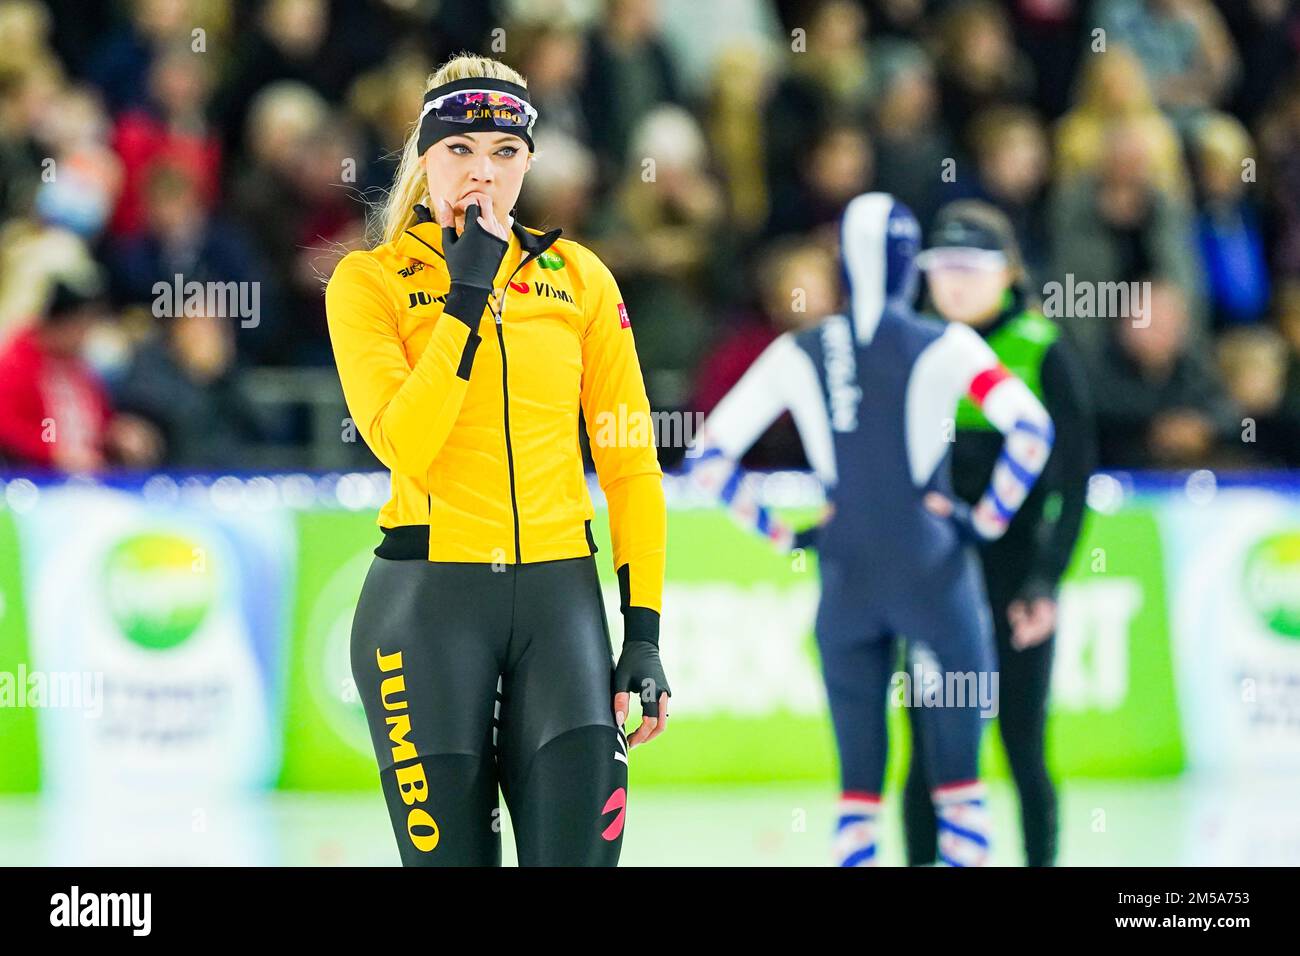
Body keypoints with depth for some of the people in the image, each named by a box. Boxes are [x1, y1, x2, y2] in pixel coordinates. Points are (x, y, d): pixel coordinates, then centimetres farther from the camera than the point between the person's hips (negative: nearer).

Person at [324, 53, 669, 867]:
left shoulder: (578, 278, 8)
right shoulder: (371, 281, 1)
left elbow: (631, 463, 8)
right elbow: (403, 445, -15)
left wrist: (645, 632, 1)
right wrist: (467, 297, -14)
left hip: (559, 595, 2)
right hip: (430, 595, -2)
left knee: (580, 850, -9)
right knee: (451, 853, 0)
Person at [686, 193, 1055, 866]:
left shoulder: (798, 353, 2)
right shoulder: (944, 346, -5)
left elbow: (709, 455, 3)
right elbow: (1031, 428, -16)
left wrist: (779, 531, 8)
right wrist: (989, 519, -5)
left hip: (847, 583, 2)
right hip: (932, 576, -2)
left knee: (859, 774, 8)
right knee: (956, 766, 6)